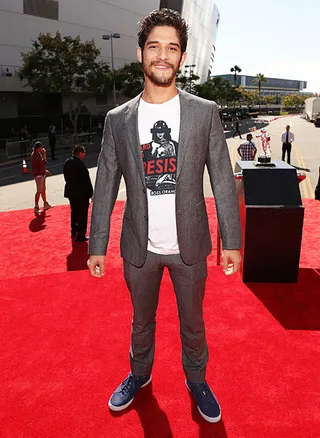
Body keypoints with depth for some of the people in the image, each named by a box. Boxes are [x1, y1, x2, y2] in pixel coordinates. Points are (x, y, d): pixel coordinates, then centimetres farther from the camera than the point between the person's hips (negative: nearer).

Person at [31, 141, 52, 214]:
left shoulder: (38, 153, 10)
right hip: (38, 175, -10)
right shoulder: (35, 155, -20)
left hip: (42, 174, 10)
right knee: (39, 191, -6)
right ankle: (36, 207, 1)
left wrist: (45, 170, 15)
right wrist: (44, 154, -16)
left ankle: (45, 204, 30)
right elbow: (44, 162, -24)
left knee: (43, 189, 18)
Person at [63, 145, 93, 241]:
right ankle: (81, 236, 10)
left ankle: (74, 232, 36)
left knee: (74, 212, 23)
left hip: (71, 192, 8)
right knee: (82, 215, 3)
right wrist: (91, 193, -10)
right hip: (81, 194, -8)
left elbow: (66, 178, 9)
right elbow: (86, 180, -18)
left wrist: (71, 186, 16)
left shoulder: (67, 163, 3)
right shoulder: (80, 164, -21)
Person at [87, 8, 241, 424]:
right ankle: (139, 374, 48)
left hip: (189, 245, -1)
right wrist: (97, 245, 1)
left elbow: (223, 180, -4)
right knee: (141, 321, 21)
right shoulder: (118, 119, -2)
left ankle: (196, 380, 44)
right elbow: (105, 187, 1)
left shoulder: (206, 112, -5)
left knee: (193, 323, 17)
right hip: (139, 248, 1)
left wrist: (231, 241, -5)